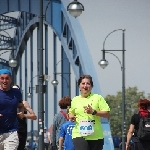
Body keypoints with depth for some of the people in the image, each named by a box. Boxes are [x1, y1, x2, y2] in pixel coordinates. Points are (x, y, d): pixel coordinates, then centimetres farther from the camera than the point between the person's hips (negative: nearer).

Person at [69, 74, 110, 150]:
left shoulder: (98, 98, 4)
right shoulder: (75, 100, 12)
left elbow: (107, 114, -2)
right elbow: (71, 112, 29)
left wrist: (93, 112, -16)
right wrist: (71, 116, 5)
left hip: (96, 136, 0)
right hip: (79, 135, 0)